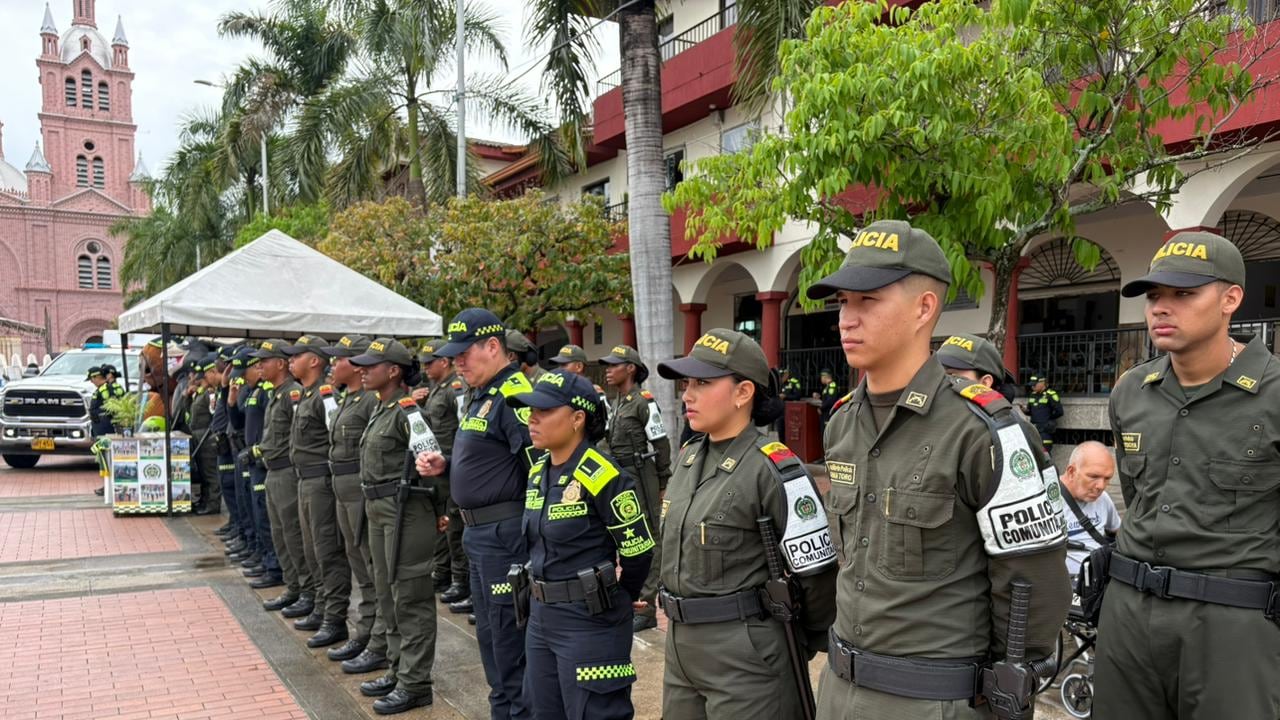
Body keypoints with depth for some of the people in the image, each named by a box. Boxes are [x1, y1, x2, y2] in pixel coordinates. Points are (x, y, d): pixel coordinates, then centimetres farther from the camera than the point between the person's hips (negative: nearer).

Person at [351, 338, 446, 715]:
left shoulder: (408, 410, -16)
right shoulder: (381, 410, 12)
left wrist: (439, 511, -12)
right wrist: (374, 504, 15)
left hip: (406, 511, -10)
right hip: (379, 510, 10)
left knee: (410, 598, -1)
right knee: (388, 594, 17)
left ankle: (415, 684, 8)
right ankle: (399, 670, 30)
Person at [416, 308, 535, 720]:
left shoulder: (513, 395, -18)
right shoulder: (482, 395, 14)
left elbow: (540, 466, -25)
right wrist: (444, 466, 7)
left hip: (505, 533, -10)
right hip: (478, 532, 10)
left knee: (510, 637, 0)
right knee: (489, 635, 20)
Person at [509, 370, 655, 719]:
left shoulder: (602, 476, -19)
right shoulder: (537, 473, 7)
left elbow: (638, 550, -14)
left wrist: (614, 599, 0)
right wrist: (542, 598, 15)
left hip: (589, 620, -8)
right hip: (540, 616, 8)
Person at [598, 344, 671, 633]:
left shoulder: (644, 402, -13)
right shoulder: (617, 403, 13)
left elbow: (661, 444, -12)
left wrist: (662, 484, -8)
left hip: (641, 478, -9)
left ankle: (646, 608, 2)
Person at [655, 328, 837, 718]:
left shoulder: (773, 470, -18)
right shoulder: (687, 458, 6)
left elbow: (818, 571, -15)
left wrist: (806, 645, -2)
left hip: (746, 656, -7)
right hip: (680, 648, 7)